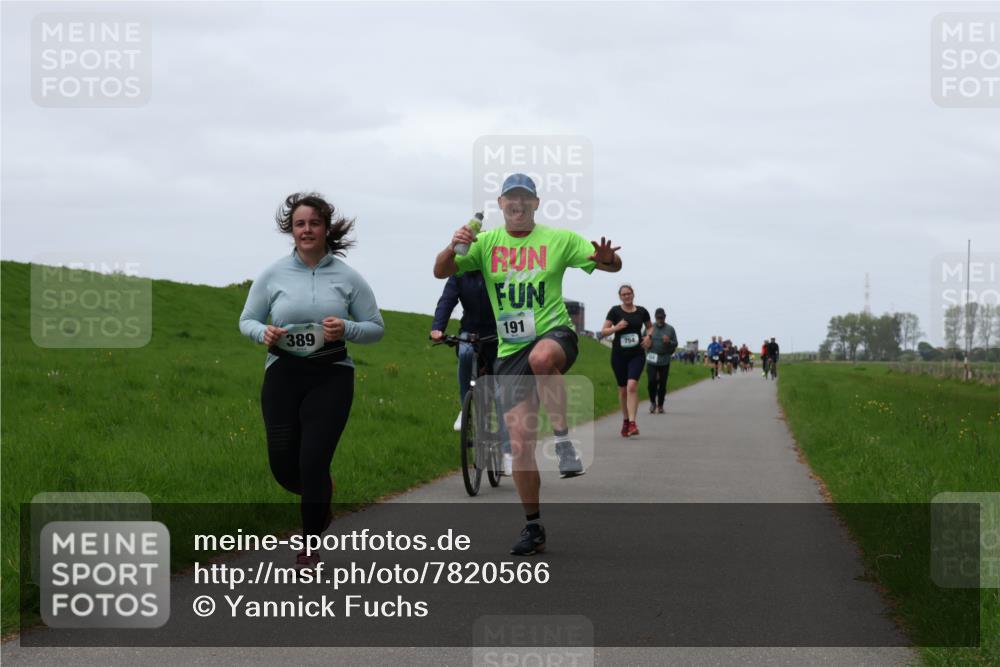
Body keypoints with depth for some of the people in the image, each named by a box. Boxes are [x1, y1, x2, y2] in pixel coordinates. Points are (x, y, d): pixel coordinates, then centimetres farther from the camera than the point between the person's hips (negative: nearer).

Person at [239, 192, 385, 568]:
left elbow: (376, 328, 4)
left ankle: (310, 544, 10)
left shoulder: (347, 277, 0)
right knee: (283, 464, 2)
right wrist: (263, 333, -14)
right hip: (283, 374, 2)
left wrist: (346, 329, -16)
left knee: (313, 462, -8)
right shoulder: (273, 275, 2)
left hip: (331, 377, -2)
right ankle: (320, 495, 38)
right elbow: (247, 321, 9)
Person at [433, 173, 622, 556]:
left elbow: (613, 265, -2)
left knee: (542, 357, -42)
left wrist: (605, 258, -27)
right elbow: (441, 272, -3)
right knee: (520, 442, -2)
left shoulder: (558, 239, 2)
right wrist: (452, 248, -25)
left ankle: (563, 440, -29)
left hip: (554, 333, -3)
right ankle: (533, 528, 10)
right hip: (511, 351, 3)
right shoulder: (486, 243, 6)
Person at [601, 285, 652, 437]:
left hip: (637, 354, -1)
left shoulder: (642, 312, 4)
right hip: (619, 354, 1)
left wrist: (649, 336, 1)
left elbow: (650, 326, 22)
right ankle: (625, 420, 29)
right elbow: (603, 332, -3)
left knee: (632, 386, -19)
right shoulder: (615, 311, -1)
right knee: (623, 389, 9)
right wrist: (616, 328, -20)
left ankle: (632, 423, -23)